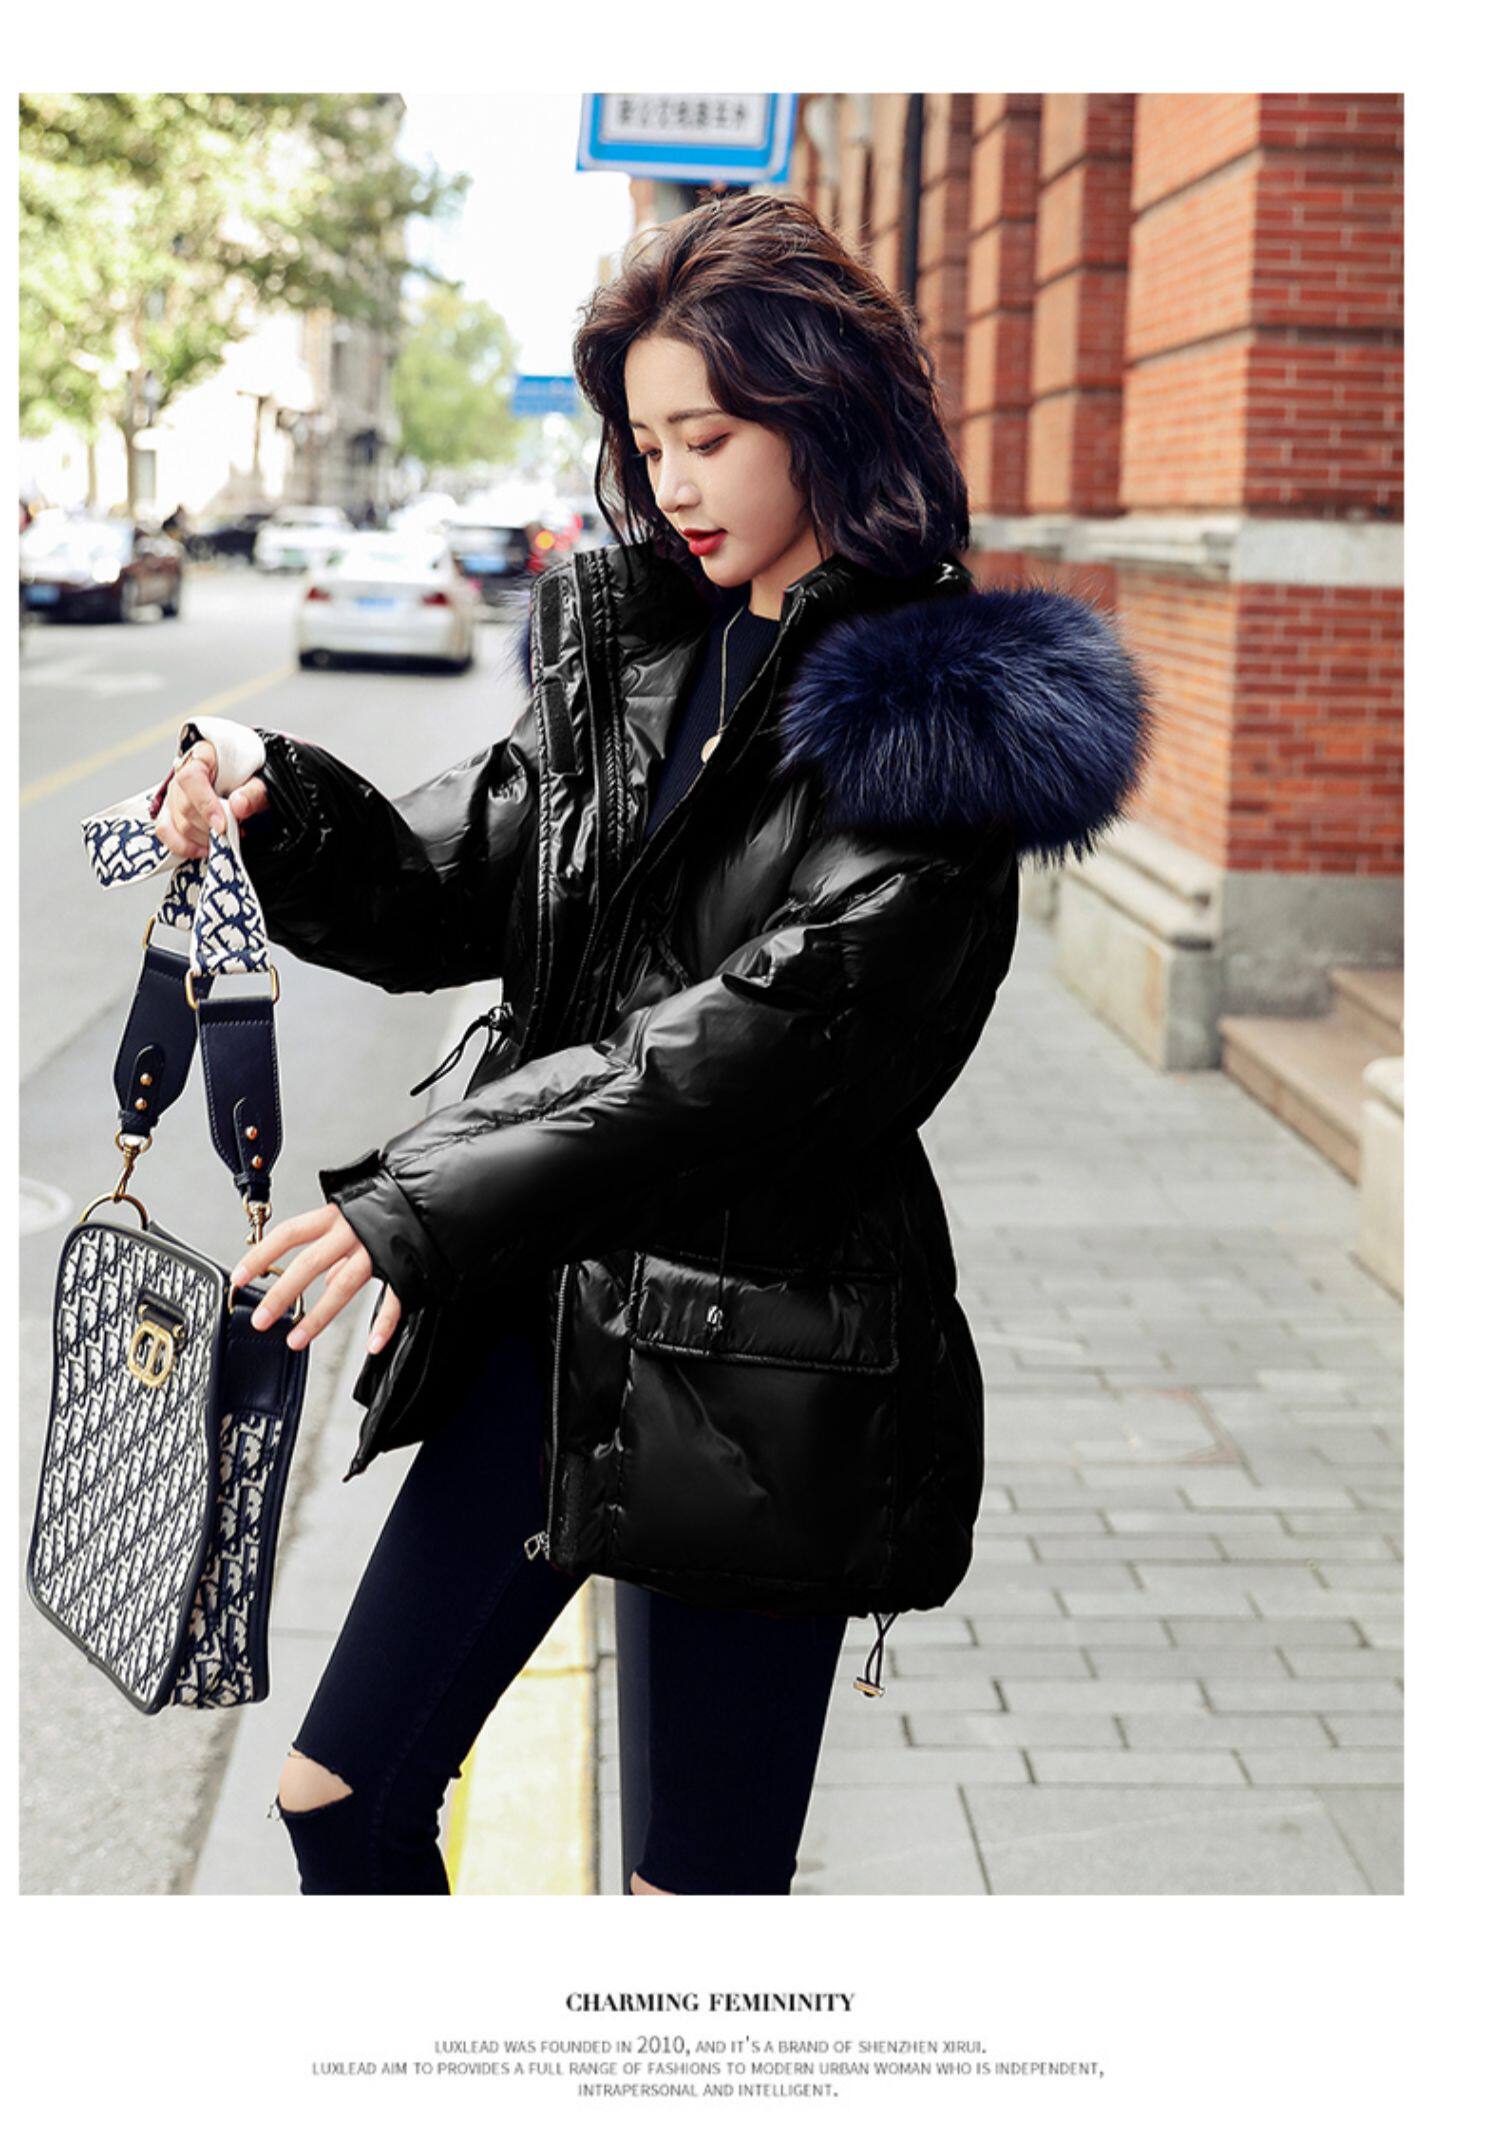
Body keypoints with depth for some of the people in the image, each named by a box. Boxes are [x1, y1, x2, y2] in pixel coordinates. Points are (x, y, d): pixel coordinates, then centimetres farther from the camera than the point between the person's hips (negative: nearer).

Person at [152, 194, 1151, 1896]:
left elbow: (773, 1034, -23)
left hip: (752, 1364, -6)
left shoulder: (932, 714, -12)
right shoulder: (629, 643, 10)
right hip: (549, 1318, 7)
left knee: (697, 1881, 7)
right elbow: (454, 889, 8)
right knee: (339, 1796, 14)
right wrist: (274, 804, -13)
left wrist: (424, 1205, -26)